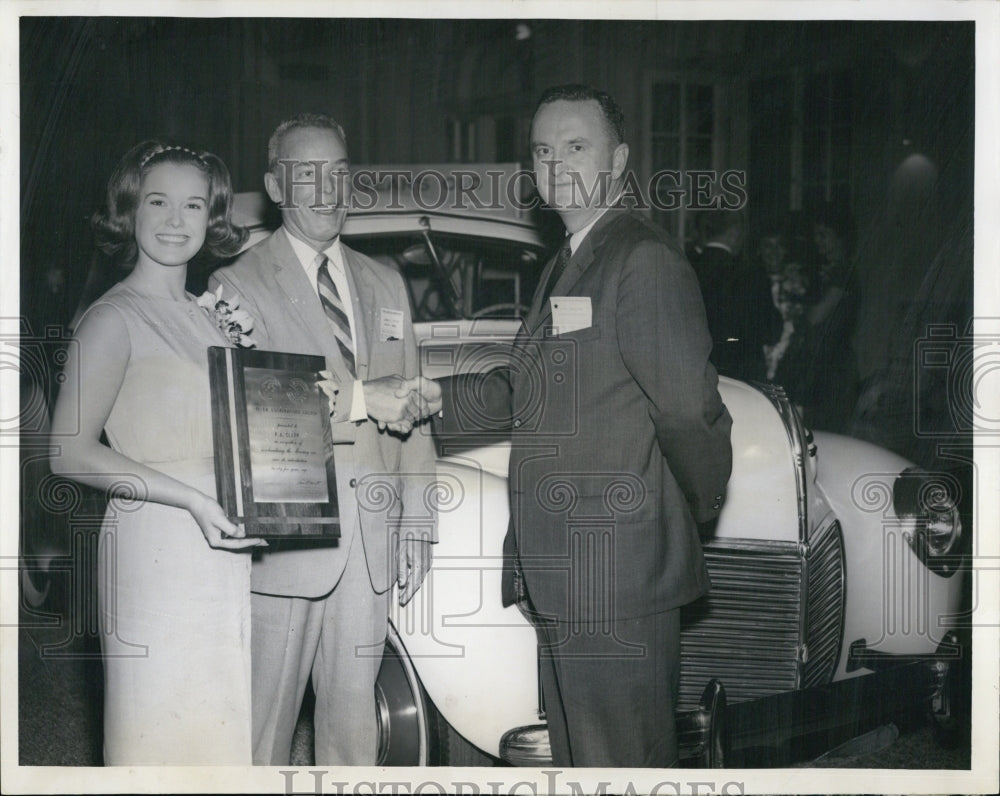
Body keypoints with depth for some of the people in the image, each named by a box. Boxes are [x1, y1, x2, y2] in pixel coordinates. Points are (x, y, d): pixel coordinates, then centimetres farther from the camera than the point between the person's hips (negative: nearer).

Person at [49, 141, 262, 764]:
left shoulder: (205, 317, 17)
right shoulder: (116, 317, -7)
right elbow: (70, 452, -15)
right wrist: (193, 499, -20)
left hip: (224, 547, 7)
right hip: (156, 547, -7)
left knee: (219, 729, 11)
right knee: (160, 728, -3)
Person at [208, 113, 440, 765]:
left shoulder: (386, 286, 17)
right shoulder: (239, 284, -2)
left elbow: (411, 413, 16)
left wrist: (417, 528, 11)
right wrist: (362, 399, -19)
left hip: (370, 540, 5)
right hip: (283, 539, -5)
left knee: (354, 725, 11)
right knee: (265, 723, 1)